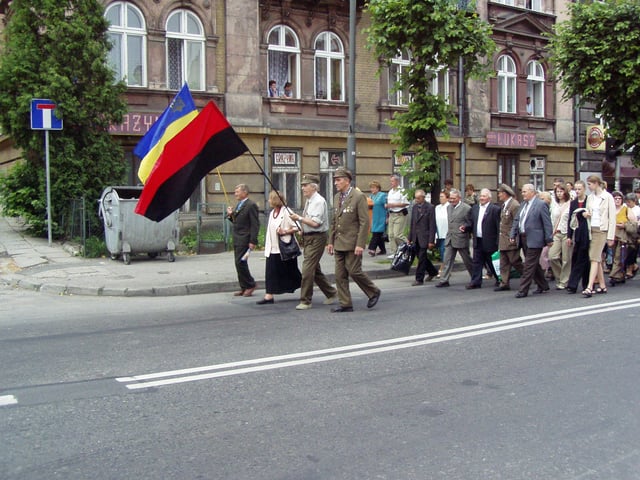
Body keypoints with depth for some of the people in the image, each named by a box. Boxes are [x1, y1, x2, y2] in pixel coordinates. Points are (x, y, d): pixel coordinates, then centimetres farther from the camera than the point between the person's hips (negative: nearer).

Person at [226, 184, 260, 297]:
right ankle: (244, 287, 16)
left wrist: (253, 241, -20)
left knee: (241, 262, -11)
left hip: (244, 239, -9)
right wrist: (231, 215, 2)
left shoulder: (251, 205, -11)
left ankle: (250, 285, 3)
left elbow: (255, 224, -16)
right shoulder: (239, 205, 18)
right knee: (239, 263, 10)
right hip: (236, 239, 9)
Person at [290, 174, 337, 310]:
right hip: (308, 238, 10)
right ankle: (331, 294, 30)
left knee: (307, 269, -10)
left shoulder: (318, 201, -15)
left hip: (316, 238, -10)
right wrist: (302, 230, 13)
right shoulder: (309, 201, 15)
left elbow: (315, 223, -23)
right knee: (315, 270, 16)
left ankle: (305, 301, -3)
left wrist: (299, 218, -16)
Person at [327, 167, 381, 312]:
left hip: (352, 243, -7)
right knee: (340, 275, 6)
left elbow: (364, 222, -13)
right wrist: (331, 241, 14)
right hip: (339, 244, 7)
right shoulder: (337, 197, 13)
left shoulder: (359, 197, -10)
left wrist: (360, 244, -18)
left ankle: (374, 292, 17)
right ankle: (345, 304, 13)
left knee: (354, 271, -5)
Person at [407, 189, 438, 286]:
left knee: (421, 258, -5)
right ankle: (432, 272, 34)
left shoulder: (430, 207, -10)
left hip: (424, 237, -6)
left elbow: (432, 225, -12)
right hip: (416, 237, 6)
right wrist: (410, 238, 11)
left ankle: (419, 279, 2)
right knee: (422, 257, 14)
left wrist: (431, 241, -15)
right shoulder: (414, 207, 10)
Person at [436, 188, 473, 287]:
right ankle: (444, 280, 4)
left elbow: (470, 224, -6)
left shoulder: (466, 208, -9)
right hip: (450, 238, 6)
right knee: (447, 260, 2)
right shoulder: (449, 207, 12)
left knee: (467, 260, 7)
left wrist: (465, 227, -25)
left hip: (461, 238, -6)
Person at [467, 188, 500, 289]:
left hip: (489, 241, -6)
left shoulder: (495, 209, -10)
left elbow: (499, 226, -12)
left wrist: (498, 242, -16)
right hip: (477, 241, 6)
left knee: (492, 262, 6)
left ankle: (499, 280, 24)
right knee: (477, 262, 7)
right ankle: (476, 282, 11)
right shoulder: (475, 208, 12)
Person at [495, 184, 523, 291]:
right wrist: (500, 238, 16)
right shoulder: (504, 205, 13)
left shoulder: (514, 205, -15)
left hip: (511, 240, -9)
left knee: (515, 262, -2)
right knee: (504, 263, 9)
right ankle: (504, 283, 13)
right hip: (503, 240, 9)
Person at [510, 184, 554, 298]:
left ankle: (523, 290, -4)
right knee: (534, 264, 16)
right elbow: (516, 220, 16)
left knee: (529, 265, -7)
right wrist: (512, 235, 8)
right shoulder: (523, 204, 14)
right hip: (523, 239, 8)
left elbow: (547, 223, -10)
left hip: (534, 240, -8)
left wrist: (549, 239, -11)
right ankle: (543, 286, 29)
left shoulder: (541, 205, -9)